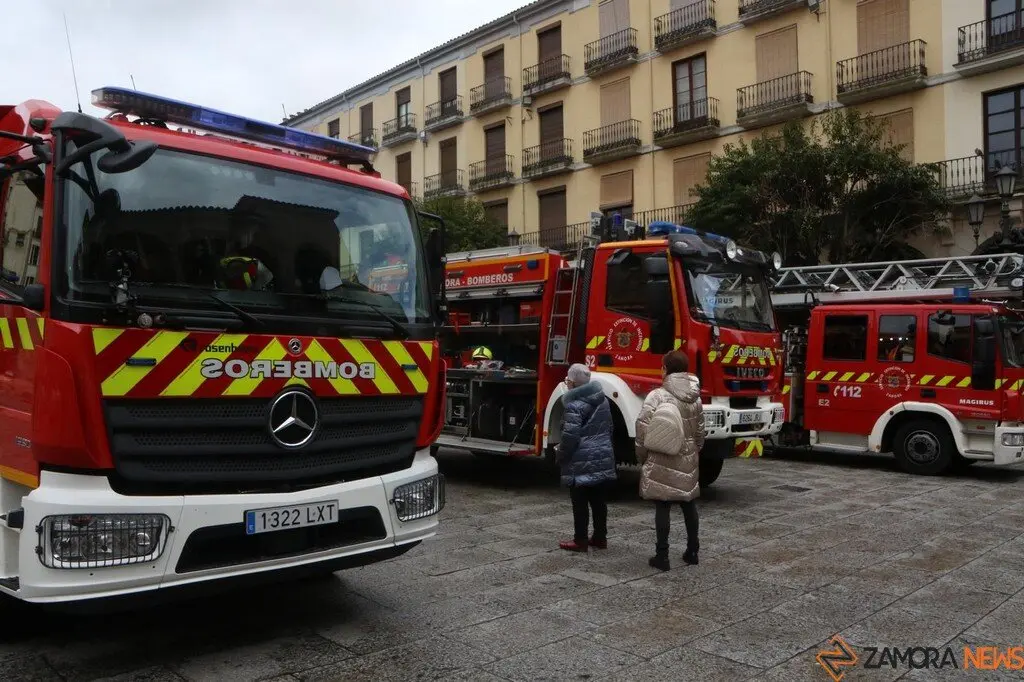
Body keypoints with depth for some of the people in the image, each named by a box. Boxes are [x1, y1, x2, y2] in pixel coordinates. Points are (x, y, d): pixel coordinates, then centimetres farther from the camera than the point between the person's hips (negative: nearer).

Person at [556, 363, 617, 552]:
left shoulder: (575, 404, -16)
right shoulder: (602, 400, 10)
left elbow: (570, 436, -19)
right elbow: (609, 428, 17)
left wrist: (561, 456, -6)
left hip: (582, 462, -8)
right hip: (603, 459, 8)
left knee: (580, 503, 2)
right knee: (598, 501, 14)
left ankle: (580, 541, 9)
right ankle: (600, 537, 22)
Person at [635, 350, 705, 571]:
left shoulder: (657, 396, -14)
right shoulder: (695, 399, 2)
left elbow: (642, 430, -14)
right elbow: (700, 433, 9)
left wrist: (642, 457, -1)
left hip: (662, 462, -4)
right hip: (687, 461, 5)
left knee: (663, 507, 0)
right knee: (688, 503, 15)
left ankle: (662, 556, 4)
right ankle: (692, 551, 25)